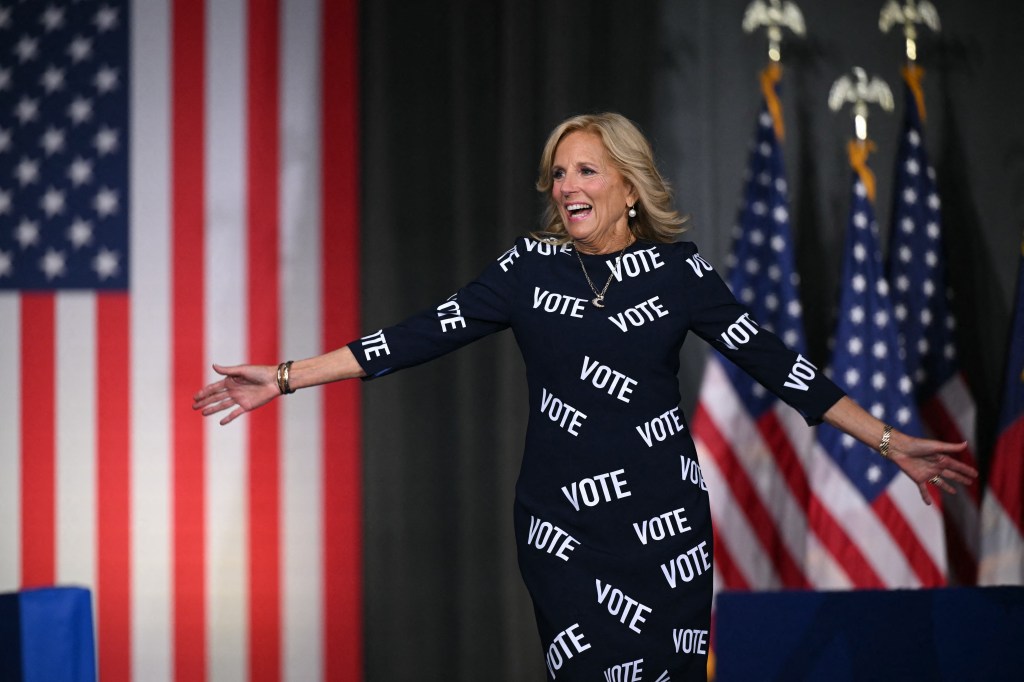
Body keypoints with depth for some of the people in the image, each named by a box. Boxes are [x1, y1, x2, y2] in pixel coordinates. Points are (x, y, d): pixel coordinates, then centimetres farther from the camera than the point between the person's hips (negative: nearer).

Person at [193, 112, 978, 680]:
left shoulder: (679, 271, -1)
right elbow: (421, 337, -2)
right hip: (563, 523, 0)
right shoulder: (531, 267, 0)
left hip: (665, 519, 0)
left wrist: (892, 442, -5)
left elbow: (771, 362, -1)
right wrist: (285, 378, -7)